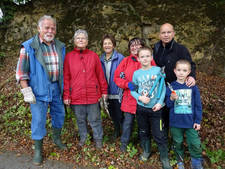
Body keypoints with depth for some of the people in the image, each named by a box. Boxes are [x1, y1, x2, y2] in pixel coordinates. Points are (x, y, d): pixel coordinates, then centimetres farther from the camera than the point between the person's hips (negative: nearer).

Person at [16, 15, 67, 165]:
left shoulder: (60, 46, 5)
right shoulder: (29, 47, -9)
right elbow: (21, 72, -8)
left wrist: (64, 87, 11)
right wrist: (26, 91, -13)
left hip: (56, 88, 5)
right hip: (39, 90, -4)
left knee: (59, 114, 16)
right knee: (38, 120, 3)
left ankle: (57, 139, 40)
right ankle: (38, 150, 21)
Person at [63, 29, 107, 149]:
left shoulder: (93, 55, 3)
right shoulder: (69, 56, 2)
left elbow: (100, 75, 4)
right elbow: (66, 77, 0)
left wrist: (104, 91, 3)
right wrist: (66, 95, -2)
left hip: (93, 95, 0)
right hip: (76, 97, 1)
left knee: (95, 120, 10)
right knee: (80, 120, 16)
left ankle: (98, 139, 32)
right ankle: (83, 137, 39)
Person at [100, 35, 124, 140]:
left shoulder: (120, 58, -12)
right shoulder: (101, 60, 4)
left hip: (117, 92, -5)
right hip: (107, 92, 5)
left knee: (119, 115, 1)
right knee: (112, 114, 19)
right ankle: (116, 131, 40)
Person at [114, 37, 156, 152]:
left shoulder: (149, 61, -2)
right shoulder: (125, 61, 0)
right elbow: (116, 77, 1)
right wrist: (127, 84, -14)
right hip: (129, 98, 0)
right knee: (128, 121, 10)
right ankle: (124, 142, 33)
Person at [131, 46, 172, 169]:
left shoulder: (158, 70, -6)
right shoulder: (136, 73, -3)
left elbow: (163, 88, -5)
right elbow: (132, 90, 3)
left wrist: (160, 102, -14)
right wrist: (140, 97, -15)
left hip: (155, 108, -2)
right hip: (141, 107, 3)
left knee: (159, 134, 3)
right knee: (144, 132, 19)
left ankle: (165, 158, 25)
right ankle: (146, 151, 42)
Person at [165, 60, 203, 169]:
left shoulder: (193, 87, -5)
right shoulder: (171, 87, -5)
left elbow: (198, 105, 0)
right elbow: (168, 105, -2)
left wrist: (198, 121, 0)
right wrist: (171, 99, -22)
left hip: (190, 122, 0)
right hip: (175, 122, 1)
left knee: (195, 144, 6)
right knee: (177, 143, 16)